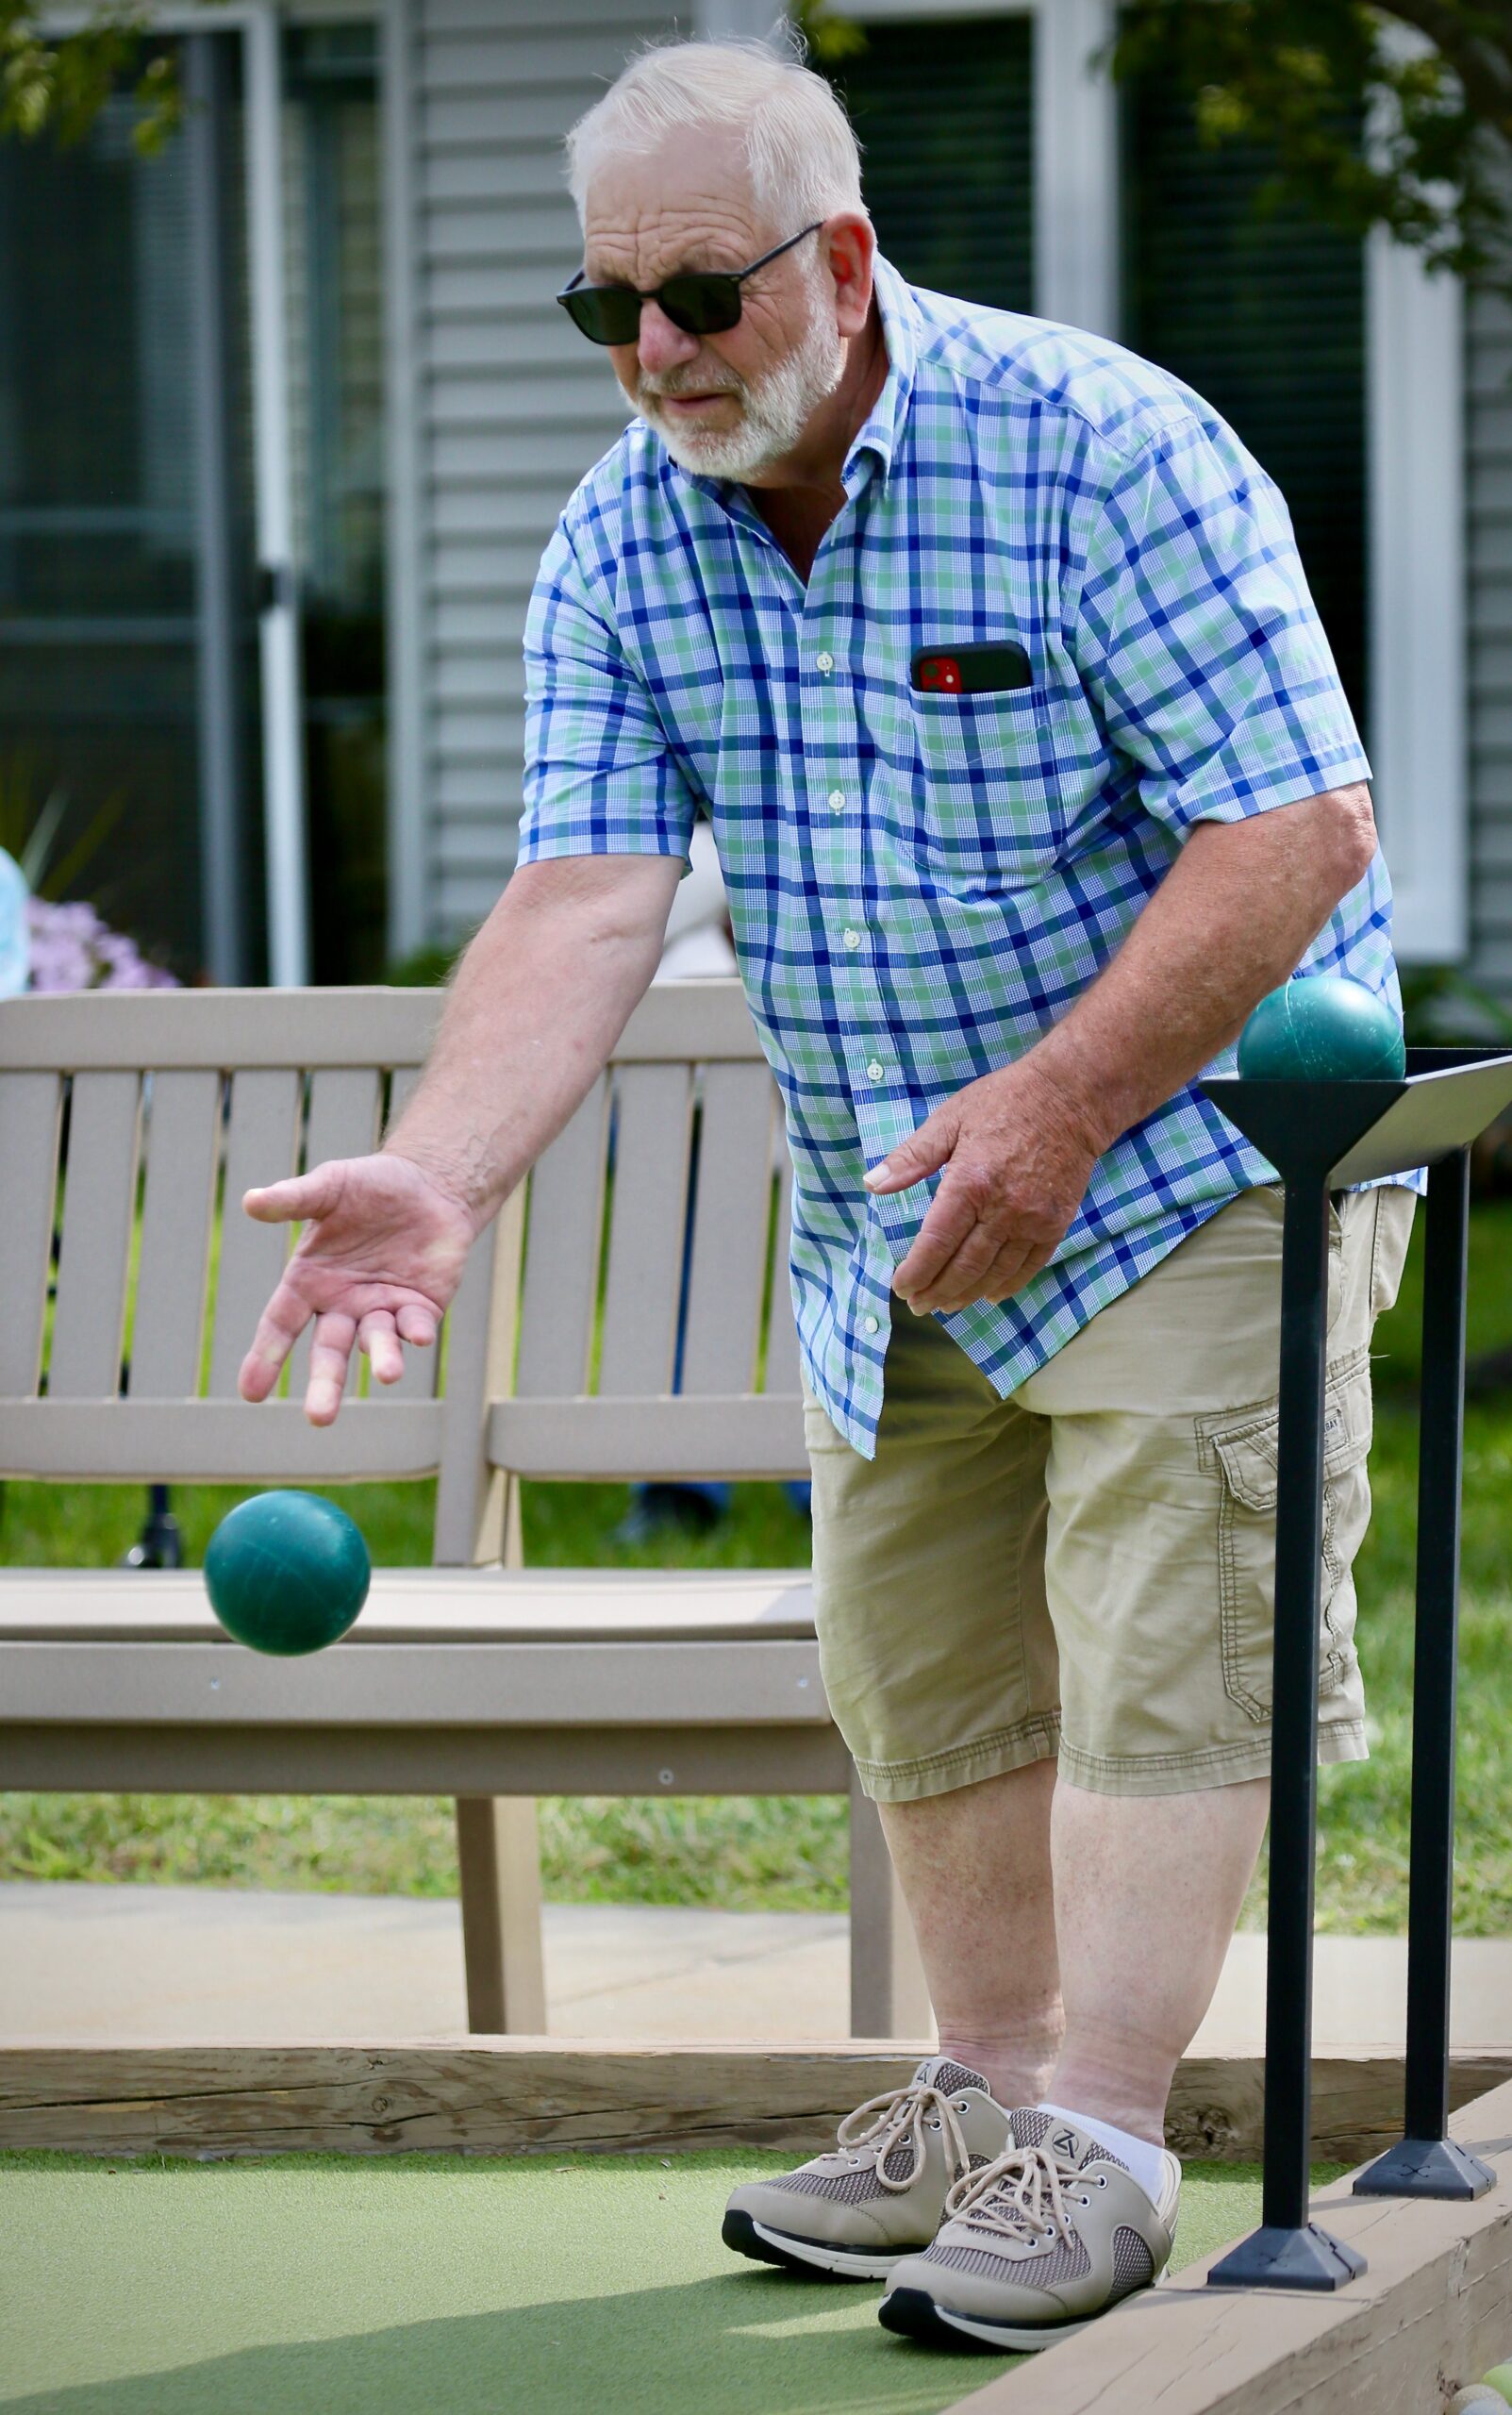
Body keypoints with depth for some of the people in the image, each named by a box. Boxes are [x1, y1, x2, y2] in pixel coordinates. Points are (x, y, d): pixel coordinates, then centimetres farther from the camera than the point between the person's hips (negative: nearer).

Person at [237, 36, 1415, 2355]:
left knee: (1162, 1639, -12)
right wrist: (434, 1175, -31)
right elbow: (586, 895, -14)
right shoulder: (621, 548, -5)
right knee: (921, 1659, 11)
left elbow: (1296, 824, -21)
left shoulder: (1104, 452, -20)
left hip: (1194, 1142, -6)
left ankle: (1101, 2137, -9)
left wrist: (1059, 1106, -28)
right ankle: (987, 2094, 24)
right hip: (895, 1214, 6)